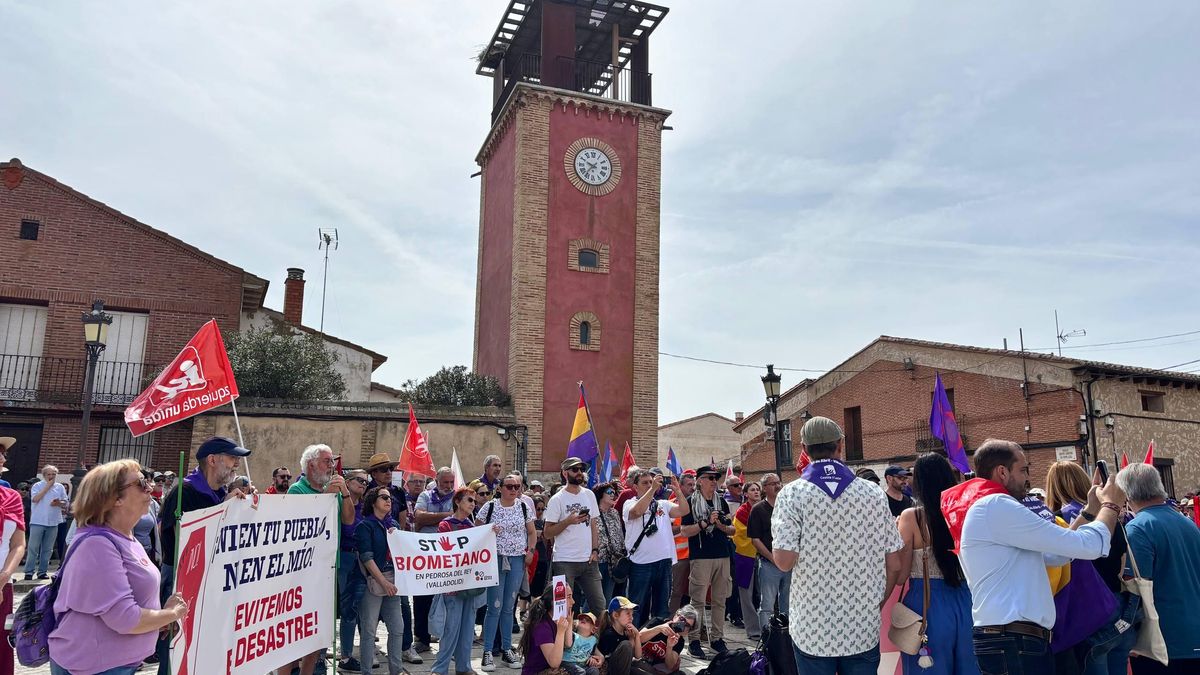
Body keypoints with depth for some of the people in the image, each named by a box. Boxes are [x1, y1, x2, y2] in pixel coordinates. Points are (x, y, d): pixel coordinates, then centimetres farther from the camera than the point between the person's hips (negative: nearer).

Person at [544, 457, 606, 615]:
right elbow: (548, 533, -6)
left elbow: (594, 525, 14)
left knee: (599, 604, 5)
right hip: (564, 562, -5)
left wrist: (595, 550, 3)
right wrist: (568, 521, -19)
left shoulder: (589, 495, 11)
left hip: (589, 561, 5)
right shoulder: (557, 500, -5)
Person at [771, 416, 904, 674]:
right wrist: (877, 605, 15)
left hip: (812, 630, -2)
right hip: (864, 629, 2)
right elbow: (894, 565, 1)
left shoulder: (792, 494, -10)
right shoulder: (874, 494, -1)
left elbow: (783, 561, -17)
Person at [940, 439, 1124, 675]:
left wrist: (1091, 509, 18)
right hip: (1014, 643, -10)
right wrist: (1111, 506, 5)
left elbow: (1056, 555, 22)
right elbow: (1088, 546, -13)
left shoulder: (984, 510, 18)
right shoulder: (996, 506, -15)